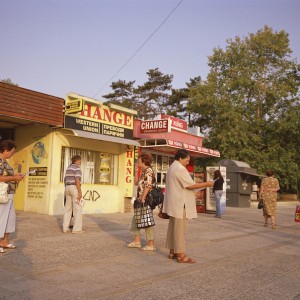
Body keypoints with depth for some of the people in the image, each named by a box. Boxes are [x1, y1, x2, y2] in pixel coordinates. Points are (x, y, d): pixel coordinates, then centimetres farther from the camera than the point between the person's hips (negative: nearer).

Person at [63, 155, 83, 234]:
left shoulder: (68, 168, 18)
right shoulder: (77, 168, -11)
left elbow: (65, 181, 20)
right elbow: (77, 180, -20)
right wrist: (80, 192, -21)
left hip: (68, 189, 9)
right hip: (75, 189, -9)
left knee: (68, 209, 10)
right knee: (78, 209, -5)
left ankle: (65, 228, 8)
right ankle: (77, 229, -7)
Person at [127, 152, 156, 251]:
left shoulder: (149, 170, -13)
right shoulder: (143, 171, 16)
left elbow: (148, 185, -22)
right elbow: (136, 183, 20)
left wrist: (142, 198, -24)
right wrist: (136, 171, 12)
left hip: (146, 199, -10)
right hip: (141, 199, 10)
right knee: (135, 219, 15)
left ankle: (151, 244, 2)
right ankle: (137, 241, 23)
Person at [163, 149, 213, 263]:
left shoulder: (172, 168, 17)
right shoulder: (180, 169, -16)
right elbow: (190, 185, -19)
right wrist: (206, 184, -12)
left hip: (174, 204, 11)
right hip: (180, 204, -11)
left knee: (173, 228, 13)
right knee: (180, 229, -7)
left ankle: (172, 252, 20)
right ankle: (181, 255, -3)